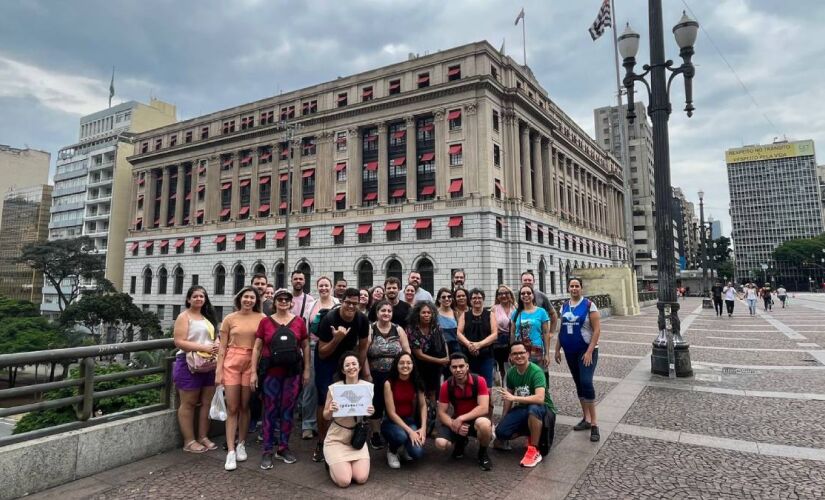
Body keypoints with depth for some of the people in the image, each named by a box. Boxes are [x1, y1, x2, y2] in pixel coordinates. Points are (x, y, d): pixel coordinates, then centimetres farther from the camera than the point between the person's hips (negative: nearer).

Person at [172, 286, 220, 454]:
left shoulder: (208, 316, 13)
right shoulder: (184, 317, -7)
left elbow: (214, 335, 21)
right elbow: (179, 342, -16)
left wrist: (217, 343, -3)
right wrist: (204, 348, -23)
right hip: (189, 364, -7)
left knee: (207, 402, 9)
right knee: (188, 403, 3)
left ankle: (203, 437, 20)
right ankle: (189, 441, 11)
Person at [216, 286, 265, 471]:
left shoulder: (261, 318, 1)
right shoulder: (229, 319, 2)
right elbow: (222, 347, 4)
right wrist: (219, 371, -1)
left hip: (251, 363, 0)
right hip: (231, 362, 0)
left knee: (244, 406, 11)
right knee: (232, 407, 1)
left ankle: (241, 444, 27)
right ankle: (231, 451, 7)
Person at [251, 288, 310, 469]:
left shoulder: (299, 321, 3)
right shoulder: (265, 321, 1)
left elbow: (305, 346, 8)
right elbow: (257, 348, 3)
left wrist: (306, 370, 3)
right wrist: (254, 371, -3)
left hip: (293, 372, 1)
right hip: (271, 372, -1)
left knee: (288, 410, 9)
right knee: (270, 410, 4)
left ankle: (283, 448, 23)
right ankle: (267, 451, 14)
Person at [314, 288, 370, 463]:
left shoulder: (363, 320, -16)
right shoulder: (329, 319, -28)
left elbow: (363, 347, 0)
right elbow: (322, 354, -24)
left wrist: (359, 369, 0)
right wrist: (337, 339, -39)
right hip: (326, 359, -3)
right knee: (325, 401, -5)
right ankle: (321, 442, 11)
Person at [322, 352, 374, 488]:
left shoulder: (367, 386, -8)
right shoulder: (334, 388, -15)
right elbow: (325, 417, -3)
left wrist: (371, 412, -15)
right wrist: (330, 411, -26)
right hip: (336, 439, -2)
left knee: (361, 479, -10)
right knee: (344, 481, -14)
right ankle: (332, 463, 19)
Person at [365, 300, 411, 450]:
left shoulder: (399, 330, 2)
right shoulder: (370, 330, -6)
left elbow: (407, 352, 3)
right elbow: (364, 354, -9)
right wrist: (367, 374, -12)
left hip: (395, 375, 2)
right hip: (376, 375, -2)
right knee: (376, 405, 6)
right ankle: (375, 435, 21)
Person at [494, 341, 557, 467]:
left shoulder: (536, 371, -23)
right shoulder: (511, 372, -3)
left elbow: (540, 398, -36)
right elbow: (509, 397, 9)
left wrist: (514, 398, -37)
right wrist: (503, 419, 11)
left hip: (542, 408, -5)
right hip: (522, 408, 6)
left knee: (533, 408, -42)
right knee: (501, 431, -18)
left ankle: (534, 451, -23)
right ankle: (530, 432, 11)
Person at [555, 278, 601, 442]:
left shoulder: (589, 305, -8)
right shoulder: (564, 306, 7)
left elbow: (597, 330, -12)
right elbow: (561, 330, 13)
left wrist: (590, 351, -18)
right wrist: (557, 349, 10)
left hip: (586, 350, -5)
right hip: (570, 352, 6)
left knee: (586, 383, -15)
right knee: (578, 384, 11)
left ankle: (594, 424, -7)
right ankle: (586, 419, 23)